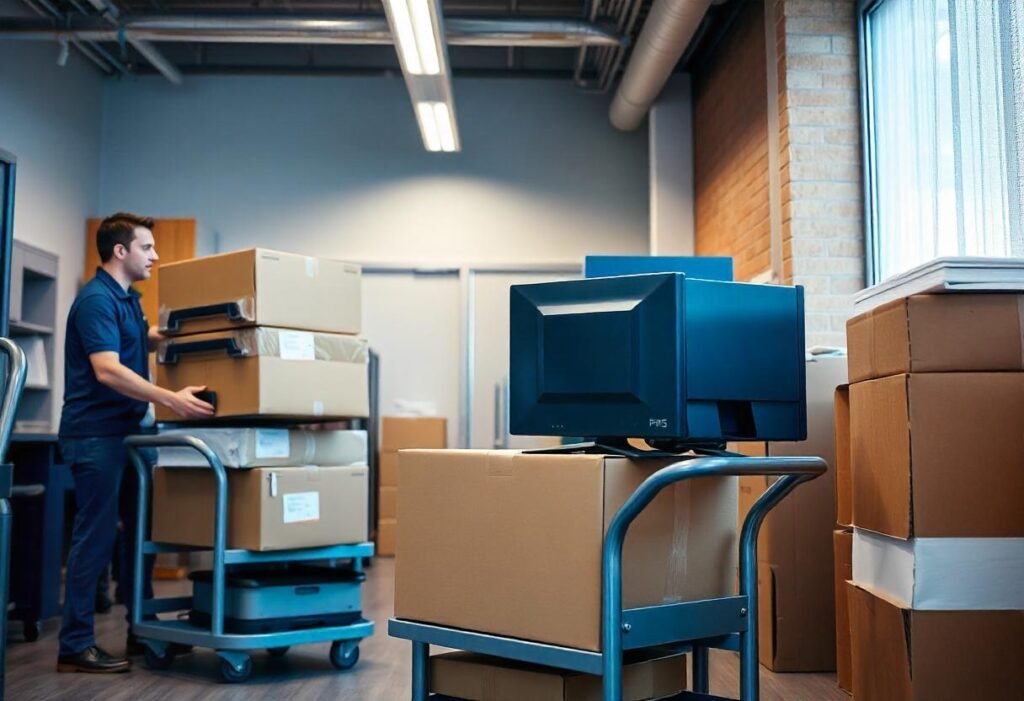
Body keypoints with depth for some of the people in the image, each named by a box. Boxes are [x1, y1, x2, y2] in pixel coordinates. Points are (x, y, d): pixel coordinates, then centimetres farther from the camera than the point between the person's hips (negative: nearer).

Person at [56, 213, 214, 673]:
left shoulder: (127, 298, 13)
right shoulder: (96, 299, -17)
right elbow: (108, 370, -28)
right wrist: (170, 399, -36)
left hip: (126, 431, 10)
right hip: (96, 435, -10)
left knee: (140, 532, 13)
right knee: (95, 537, -5)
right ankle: (75, 647, 4)